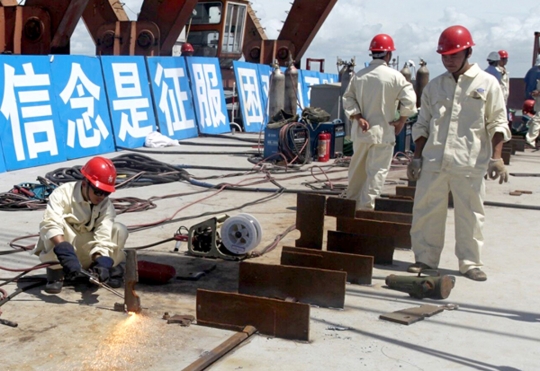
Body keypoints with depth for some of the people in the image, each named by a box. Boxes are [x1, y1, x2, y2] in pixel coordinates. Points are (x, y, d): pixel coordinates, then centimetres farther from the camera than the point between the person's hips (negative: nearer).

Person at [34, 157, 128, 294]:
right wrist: (66, 254, -53)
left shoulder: (106, 205, -12)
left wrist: (101, 262, -43)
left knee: (120, 230, -20)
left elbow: (103, 238, -23)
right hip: (58, 249, -2)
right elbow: (51, 223, -39)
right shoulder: (63, 193, -23)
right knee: (58, 221, -34)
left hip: (85, 254, 3)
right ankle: (55, 273, -18)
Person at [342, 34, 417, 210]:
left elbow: (348, 98, 1)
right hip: (383, 131, -5)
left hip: (362, 130, 5)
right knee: (377, 171, 1)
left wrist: (358, 117, -4)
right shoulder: (394, 76, -10)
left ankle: (351, 201, 32)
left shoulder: (359, 75, 3)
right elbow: (409, 99, -14)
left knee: (357, 169, 19)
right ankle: (365, 206, -2)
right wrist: (401, 121, -3)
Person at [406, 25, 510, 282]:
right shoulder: (434, 86, 12)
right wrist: (416, 157, 9)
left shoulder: (487, 83, 3)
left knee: (470, 214, 3)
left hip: (469, 162, -3)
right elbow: (422, 124, 15)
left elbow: (497, 123, 3)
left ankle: (470, 262, 15)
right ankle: (426, 258, 18)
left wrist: (496, 157, -6)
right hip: (433, 161, 3)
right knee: (426, 211, 5)